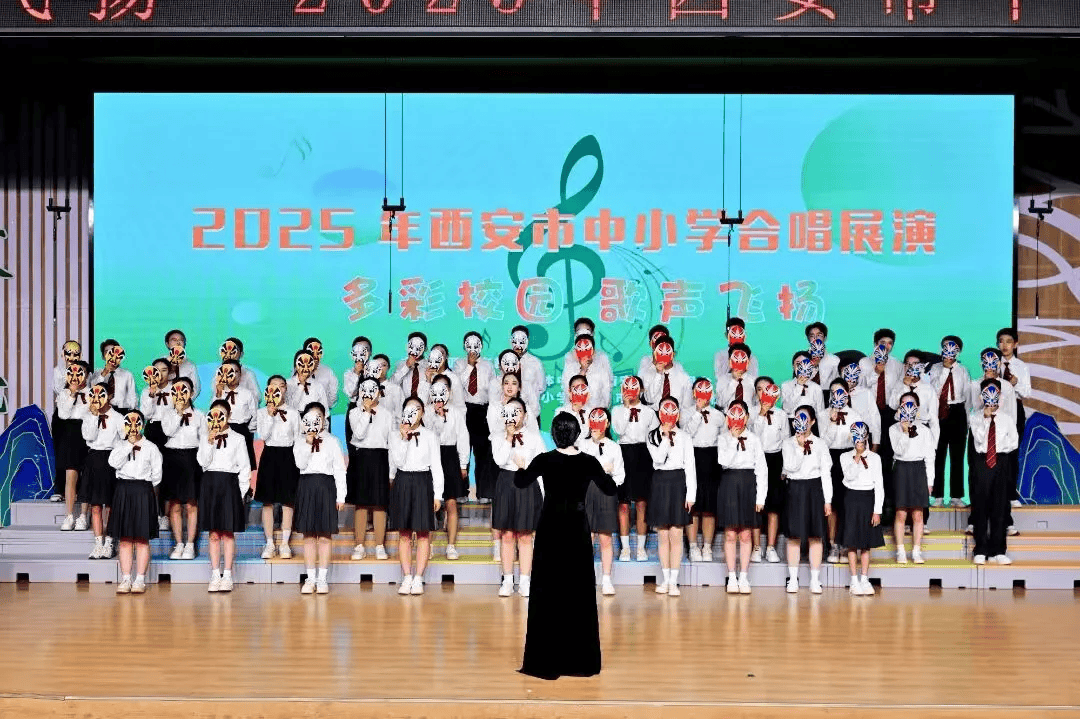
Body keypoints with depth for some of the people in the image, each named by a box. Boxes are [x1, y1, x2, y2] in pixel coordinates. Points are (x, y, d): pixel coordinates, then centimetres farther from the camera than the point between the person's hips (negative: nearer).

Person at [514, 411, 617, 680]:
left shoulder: (545, 460, -11)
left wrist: (524, 466, 18)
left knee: (549, 593, 4)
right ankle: (581, 661, 14)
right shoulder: (589, 462, -5)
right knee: (579, 593, 10)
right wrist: (606, 472, 28)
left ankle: (547, 662, 3)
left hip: (551, 528, -2)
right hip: (578, 529, 2)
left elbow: (520, 483, -2)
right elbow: (610, 490, 7)